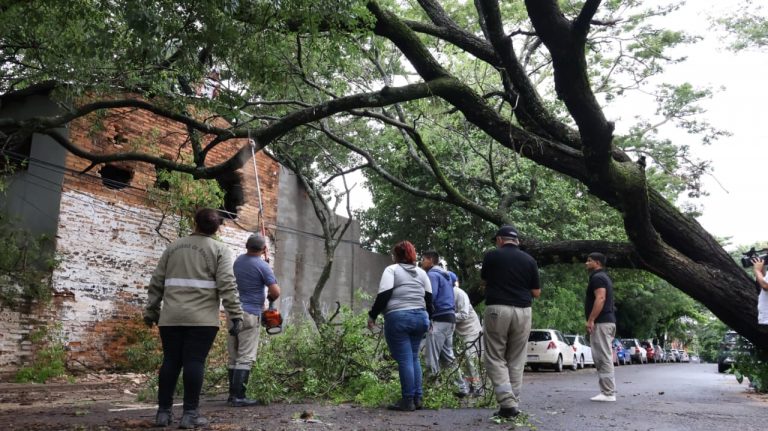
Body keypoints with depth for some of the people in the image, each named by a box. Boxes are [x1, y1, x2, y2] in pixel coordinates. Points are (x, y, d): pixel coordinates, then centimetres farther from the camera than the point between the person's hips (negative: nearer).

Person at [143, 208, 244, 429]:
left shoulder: (173, 247, 16)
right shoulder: (219, 250, 2)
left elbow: (156, 283, 17)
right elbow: (227, 285, -9)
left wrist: (151, 312, 23)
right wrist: (236, 315, -7)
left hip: (171, 317, 4)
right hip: (202, 318, -4)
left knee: (170, 361, 9)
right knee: (195, 362, -2)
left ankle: (163, 411, 13)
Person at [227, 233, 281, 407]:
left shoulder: (238, 260, 9)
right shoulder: (262, 266, -10)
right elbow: (275, 292, -16)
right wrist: (270, 298, 7)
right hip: (250, 315, -7)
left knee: (233, 357, 11)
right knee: (246, 358, -5)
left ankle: (232, 394, 14)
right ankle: (238, 397, -6)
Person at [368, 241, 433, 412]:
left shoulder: (392, 270, -2)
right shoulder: (421, 272, 15)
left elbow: (383, 296, -11)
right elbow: (429, 298, 16)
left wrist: (372, 316, -5)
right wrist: (428, 317, 27)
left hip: (398, 318, -6)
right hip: (420, 317, 6)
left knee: (404, 359, -3)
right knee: (414, 358, 15)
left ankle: (408, 401, 0)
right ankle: (418, 398, 15)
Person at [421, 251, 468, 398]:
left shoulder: (432, 274, -8)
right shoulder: (445, 275, 22)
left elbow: (430, 297, -18)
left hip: (439, 319, -10)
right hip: (449, 318, 10)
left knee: (431, 358, -7)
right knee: (447, 356, 15)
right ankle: (461, 388, 18)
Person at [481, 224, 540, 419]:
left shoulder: (492, 256, 0)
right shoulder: (529, 260, 6)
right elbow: (536, 293, 9)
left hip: (497, 310, -3)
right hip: (522, 312, 3)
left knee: (495, 359, 4)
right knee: (516, 361, 12)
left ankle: (507, 402, -9)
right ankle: (514, 405, 14)